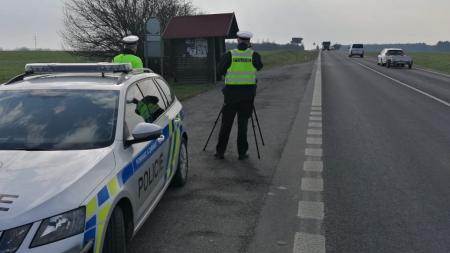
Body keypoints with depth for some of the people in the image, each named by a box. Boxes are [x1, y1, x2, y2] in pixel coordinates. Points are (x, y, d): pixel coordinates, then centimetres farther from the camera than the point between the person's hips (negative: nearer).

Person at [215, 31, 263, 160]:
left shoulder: (229, 55, -3)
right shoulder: (254, 55, -2)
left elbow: (220, 70, 2)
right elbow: (259, 67, 15)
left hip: (231, 92, 0)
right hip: (248, 92, 0)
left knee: (226, 123, 7)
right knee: (243, 123, 7)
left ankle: (220, 151, 12)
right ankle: (242, 153, 10)